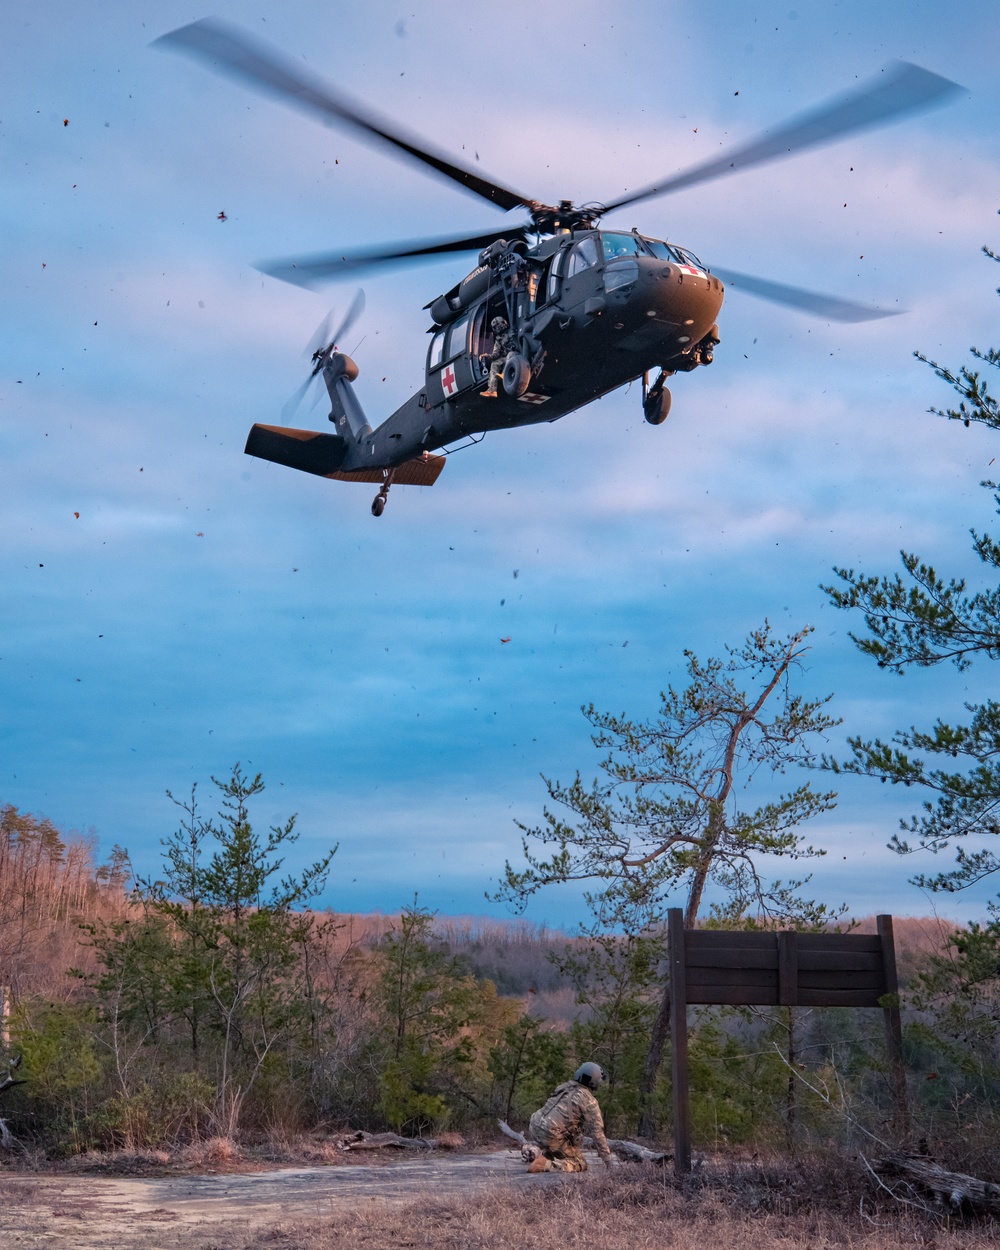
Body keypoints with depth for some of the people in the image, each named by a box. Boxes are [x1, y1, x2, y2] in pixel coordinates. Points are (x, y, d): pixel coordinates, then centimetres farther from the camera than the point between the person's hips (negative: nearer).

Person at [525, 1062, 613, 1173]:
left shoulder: (564, 1086, 17)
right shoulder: (589, 1101, -4)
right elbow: (597, 1131, -4)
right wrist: (607, 1158, 6)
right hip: (551, 1136, -7)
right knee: (581, 1165, 5)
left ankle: (535, 1152, 10)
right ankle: (546, 1164, -15)